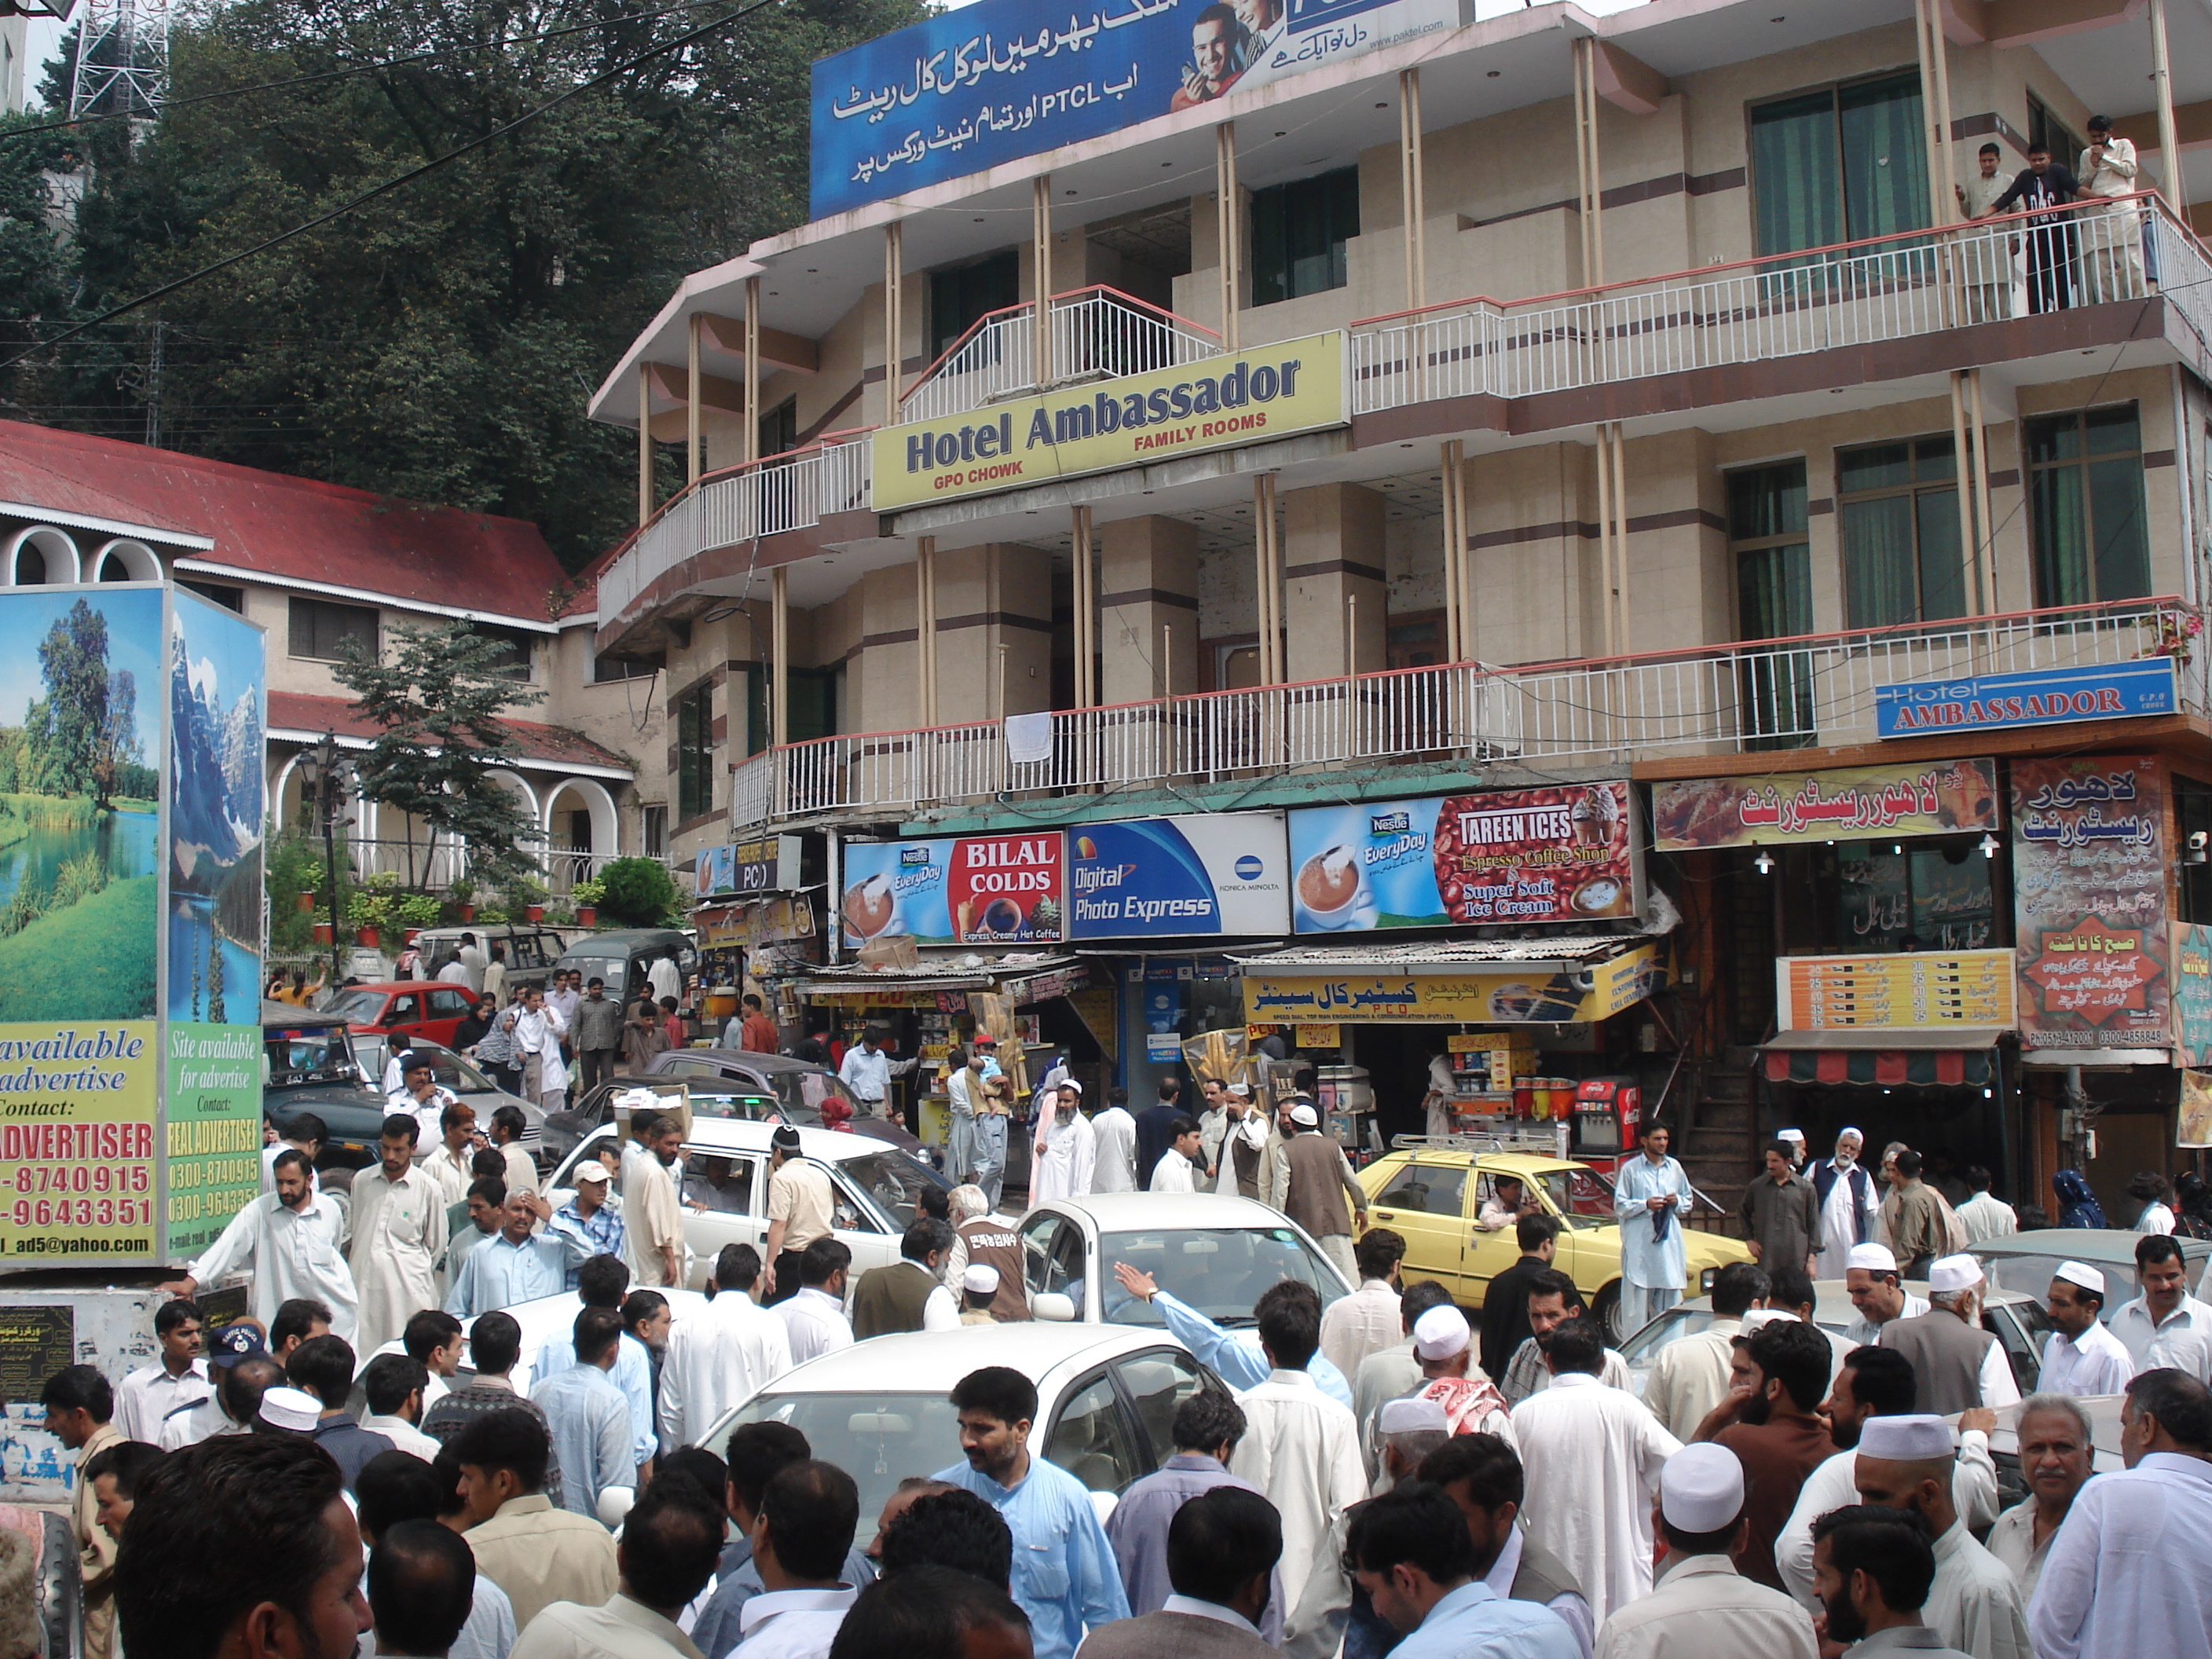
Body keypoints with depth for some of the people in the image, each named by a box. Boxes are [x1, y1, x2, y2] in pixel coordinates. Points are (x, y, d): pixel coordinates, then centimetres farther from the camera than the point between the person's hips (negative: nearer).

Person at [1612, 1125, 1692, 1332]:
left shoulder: (1675, 1167, 14)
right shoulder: (1630, 1169, 1)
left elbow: (1688, 1201, 22)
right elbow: (1620, 1206, -1)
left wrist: (1677, 1202, 0)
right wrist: (1645, 1205, -15)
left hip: (1669, 1243, 4)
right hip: (1639, 1243, -4)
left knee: (1669, 1298, 4)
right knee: (1637, 1299, -5)